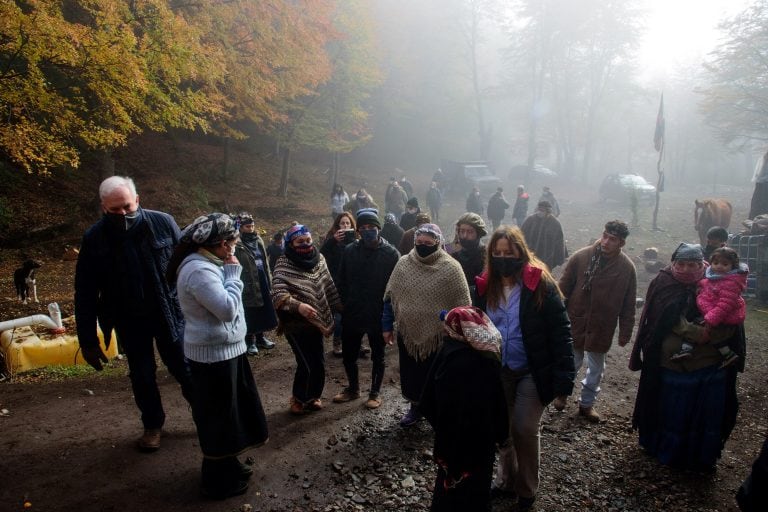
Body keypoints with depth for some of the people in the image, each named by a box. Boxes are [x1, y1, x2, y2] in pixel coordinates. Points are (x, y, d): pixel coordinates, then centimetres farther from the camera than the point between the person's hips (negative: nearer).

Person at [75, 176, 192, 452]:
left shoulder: (163, 222, -12)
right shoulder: (94, 238, -10)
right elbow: (85, 294, -5)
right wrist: (88, 340, -5)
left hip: (169, 313, -1)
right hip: (129, 321, 1)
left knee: (182, 367, 9)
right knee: (142, 376, 13)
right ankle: (152, 424, 35)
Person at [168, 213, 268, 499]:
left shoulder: (207, 264, 9)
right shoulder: (199, 270, -24)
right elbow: (227, 308, -27)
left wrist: (230, 272, 6)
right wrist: (233, 273, -19)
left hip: (224, 349, 10)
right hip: (214, 354, -10)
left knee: (228, 413, 22)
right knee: (218, 417, 4)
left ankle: (228, 466, 38)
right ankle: (218, 481, 21)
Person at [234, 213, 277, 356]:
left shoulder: (258, 240, 11)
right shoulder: (237, 244, -12)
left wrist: (269, 280, 15)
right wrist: (241, 284, -23)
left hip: (262, 280, 7)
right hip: (248, 282, -7)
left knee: (263, 310, 13)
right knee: (250, 313, 1)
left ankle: (260, 337, 28)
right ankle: (250, 341, 14)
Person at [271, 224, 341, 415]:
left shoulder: (318, 258, 3)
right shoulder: (284, 264, -14)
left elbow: (329, 287, 13)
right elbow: (278, 295, -23)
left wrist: (341, 306, 14)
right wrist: (298, 306, -37)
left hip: (316, 321, 5)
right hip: (296, 324, -5)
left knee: (318, 363, 9)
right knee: (307, 365, -4)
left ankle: (313, 396, 32)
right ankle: (298, 399, 20)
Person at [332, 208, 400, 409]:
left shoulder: (391, 254, -10)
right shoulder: (350, 251, -2)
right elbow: (341, 282, 3)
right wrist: (344, 305, -3)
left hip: (378, 316, -3)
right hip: (352, 315, 3)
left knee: (378, 356, 14)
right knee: (348, 355, 15)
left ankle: (375, 392, 32)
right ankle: (353, 388, 37)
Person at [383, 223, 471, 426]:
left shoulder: (451, 268, -13)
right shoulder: (403, 263, -3)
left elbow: (462, 305, -9)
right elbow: (390, 297, 4)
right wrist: (387, 326, 4)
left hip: (439, 335, -3)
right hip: (408, 333, 3)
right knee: (410, 375, 19)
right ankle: (416, 407, 43)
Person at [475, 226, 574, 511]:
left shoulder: (541, 284, -15)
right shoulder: (486, 286, -1)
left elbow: (560, 333, -16)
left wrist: (564, 380, -20)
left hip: (533, 372, -4)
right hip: (497, 372, 4)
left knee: (524, 430, 1)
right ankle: (506, 480, 36)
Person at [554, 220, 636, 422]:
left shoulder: (627, 268, -9)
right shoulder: (581, 257, -12)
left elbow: (628, 305, -1)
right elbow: (563, 289, -5)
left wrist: (625, 332, 0)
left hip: (602, 329, 1)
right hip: (574, 323, -1)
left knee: (596, 369, 15)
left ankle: (587, 403, 35)